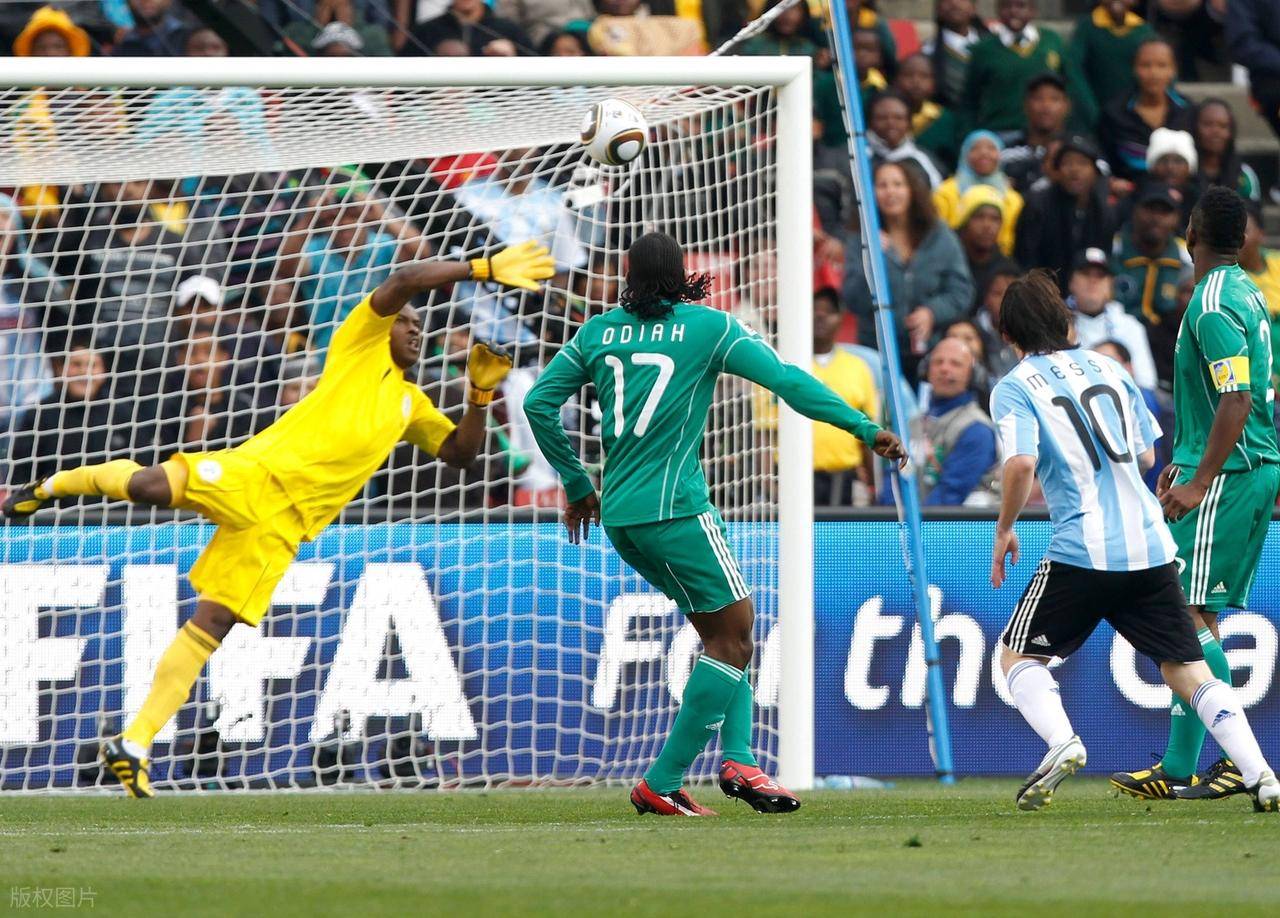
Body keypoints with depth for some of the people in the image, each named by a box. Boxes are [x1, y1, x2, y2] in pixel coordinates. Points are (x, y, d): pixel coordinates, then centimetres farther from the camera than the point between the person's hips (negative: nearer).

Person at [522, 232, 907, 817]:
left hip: (619, 514, 6)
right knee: (734, 641, -1)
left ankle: (738, 758, -1)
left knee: (725, 633, 14)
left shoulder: (598, 333, 11)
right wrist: (865, 428, -1)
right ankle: (662, 784, -5)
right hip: (675, 507, -6)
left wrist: (576, 485, 19)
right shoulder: (707, 328, -1)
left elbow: (538, 404, 10)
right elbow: (788, 382, -6)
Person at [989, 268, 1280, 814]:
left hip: (1082, 551, -4)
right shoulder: (1108, 369, 15)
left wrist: (1004, 530, -1)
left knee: (1018, 654, 12)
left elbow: (1022, 463, -17)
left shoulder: (1014, 389, 0)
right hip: (1151, 546, 4)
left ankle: (1061, 743, -14)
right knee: (1186, 668, 8)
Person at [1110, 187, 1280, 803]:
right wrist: (1186, 462, 29)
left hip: (1227, 474, -10)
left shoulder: (1213, 306, -16)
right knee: (1197, 616, 11)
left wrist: (1201, 481, -24)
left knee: (1187, 612, -11)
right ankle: (1178, 769, 11)